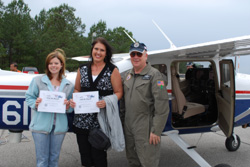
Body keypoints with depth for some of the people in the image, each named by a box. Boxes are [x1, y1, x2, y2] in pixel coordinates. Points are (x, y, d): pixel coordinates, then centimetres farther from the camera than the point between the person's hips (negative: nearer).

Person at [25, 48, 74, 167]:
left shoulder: (68, 85, 8)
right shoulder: (38, 80, 2)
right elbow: (29, 97, 5)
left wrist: (68, 106, -9)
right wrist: (35, 104, -15)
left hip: (59, 125, 2)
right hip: (41, 125, -2)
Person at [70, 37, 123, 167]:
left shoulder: (112, 71, 0)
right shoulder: (82, 69, 11)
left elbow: (118, 92, -1)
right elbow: (77, 89, 18)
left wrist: (106, 102, -17)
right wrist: (73, 100, -2)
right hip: (82, 120, 4)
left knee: (98, 154, -1)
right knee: (84, 153, 10)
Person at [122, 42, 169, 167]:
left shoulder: (154, 75, -11)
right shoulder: (128, 75, 12)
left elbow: (162, 106, -17)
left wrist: (156, 131, -19)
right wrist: (123, 120, 13)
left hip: (145, 128, -7)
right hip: (128, 126, 7)